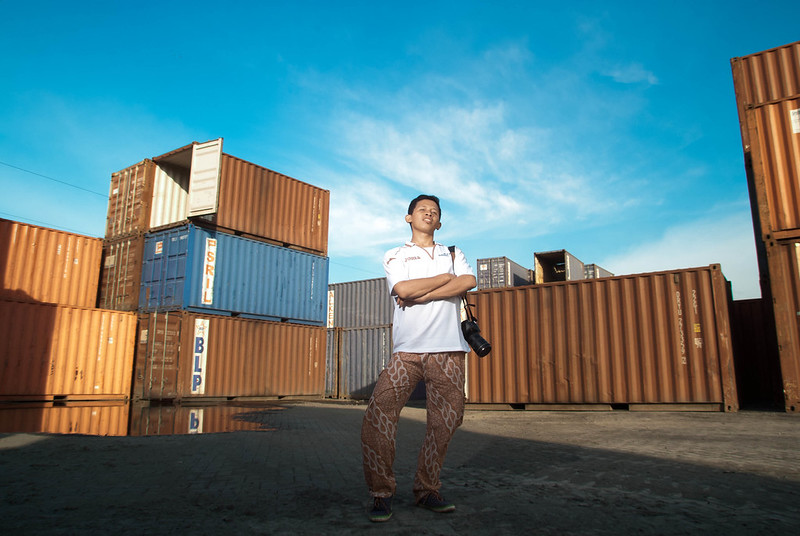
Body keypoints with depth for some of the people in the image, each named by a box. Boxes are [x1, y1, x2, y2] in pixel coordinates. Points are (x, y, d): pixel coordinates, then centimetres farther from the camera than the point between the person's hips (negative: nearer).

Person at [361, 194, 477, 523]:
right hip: (407, 350, -2)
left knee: (444, 422, 2)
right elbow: (403, 289, -8)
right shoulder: (394, 256, 14)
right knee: (377, 416, -13)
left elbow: (469, 282, -3)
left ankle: (426, 491, 19)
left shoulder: (453, 254, 20)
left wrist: (419, 295, -7)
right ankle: (382, 492, 3)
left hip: (448, 350, 2)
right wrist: (447, 277, 0)